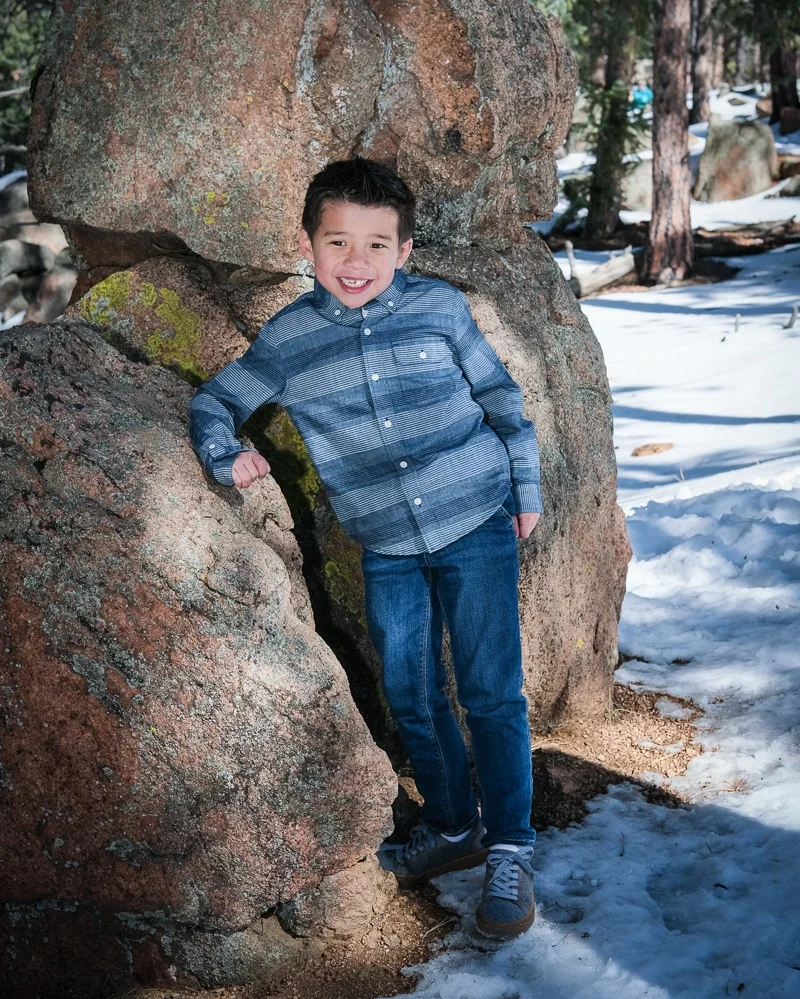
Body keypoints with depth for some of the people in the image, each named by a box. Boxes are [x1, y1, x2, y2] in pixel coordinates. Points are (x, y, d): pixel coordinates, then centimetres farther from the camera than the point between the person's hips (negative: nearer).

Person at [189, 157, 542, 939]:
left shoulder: (439, 307, -4)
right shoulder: (286, 340, -1)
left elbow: (500, 396, 6)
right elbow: (214, 400, 10)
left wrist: (526, 487, 8)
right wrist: (224, 455, -9)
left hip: (477, 526, -2)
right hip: (388, 550, 3)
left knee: (490, 692, -3)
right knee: (409, 697, 9)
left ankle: (510, 851, 10)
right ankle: (452, 827, 30)